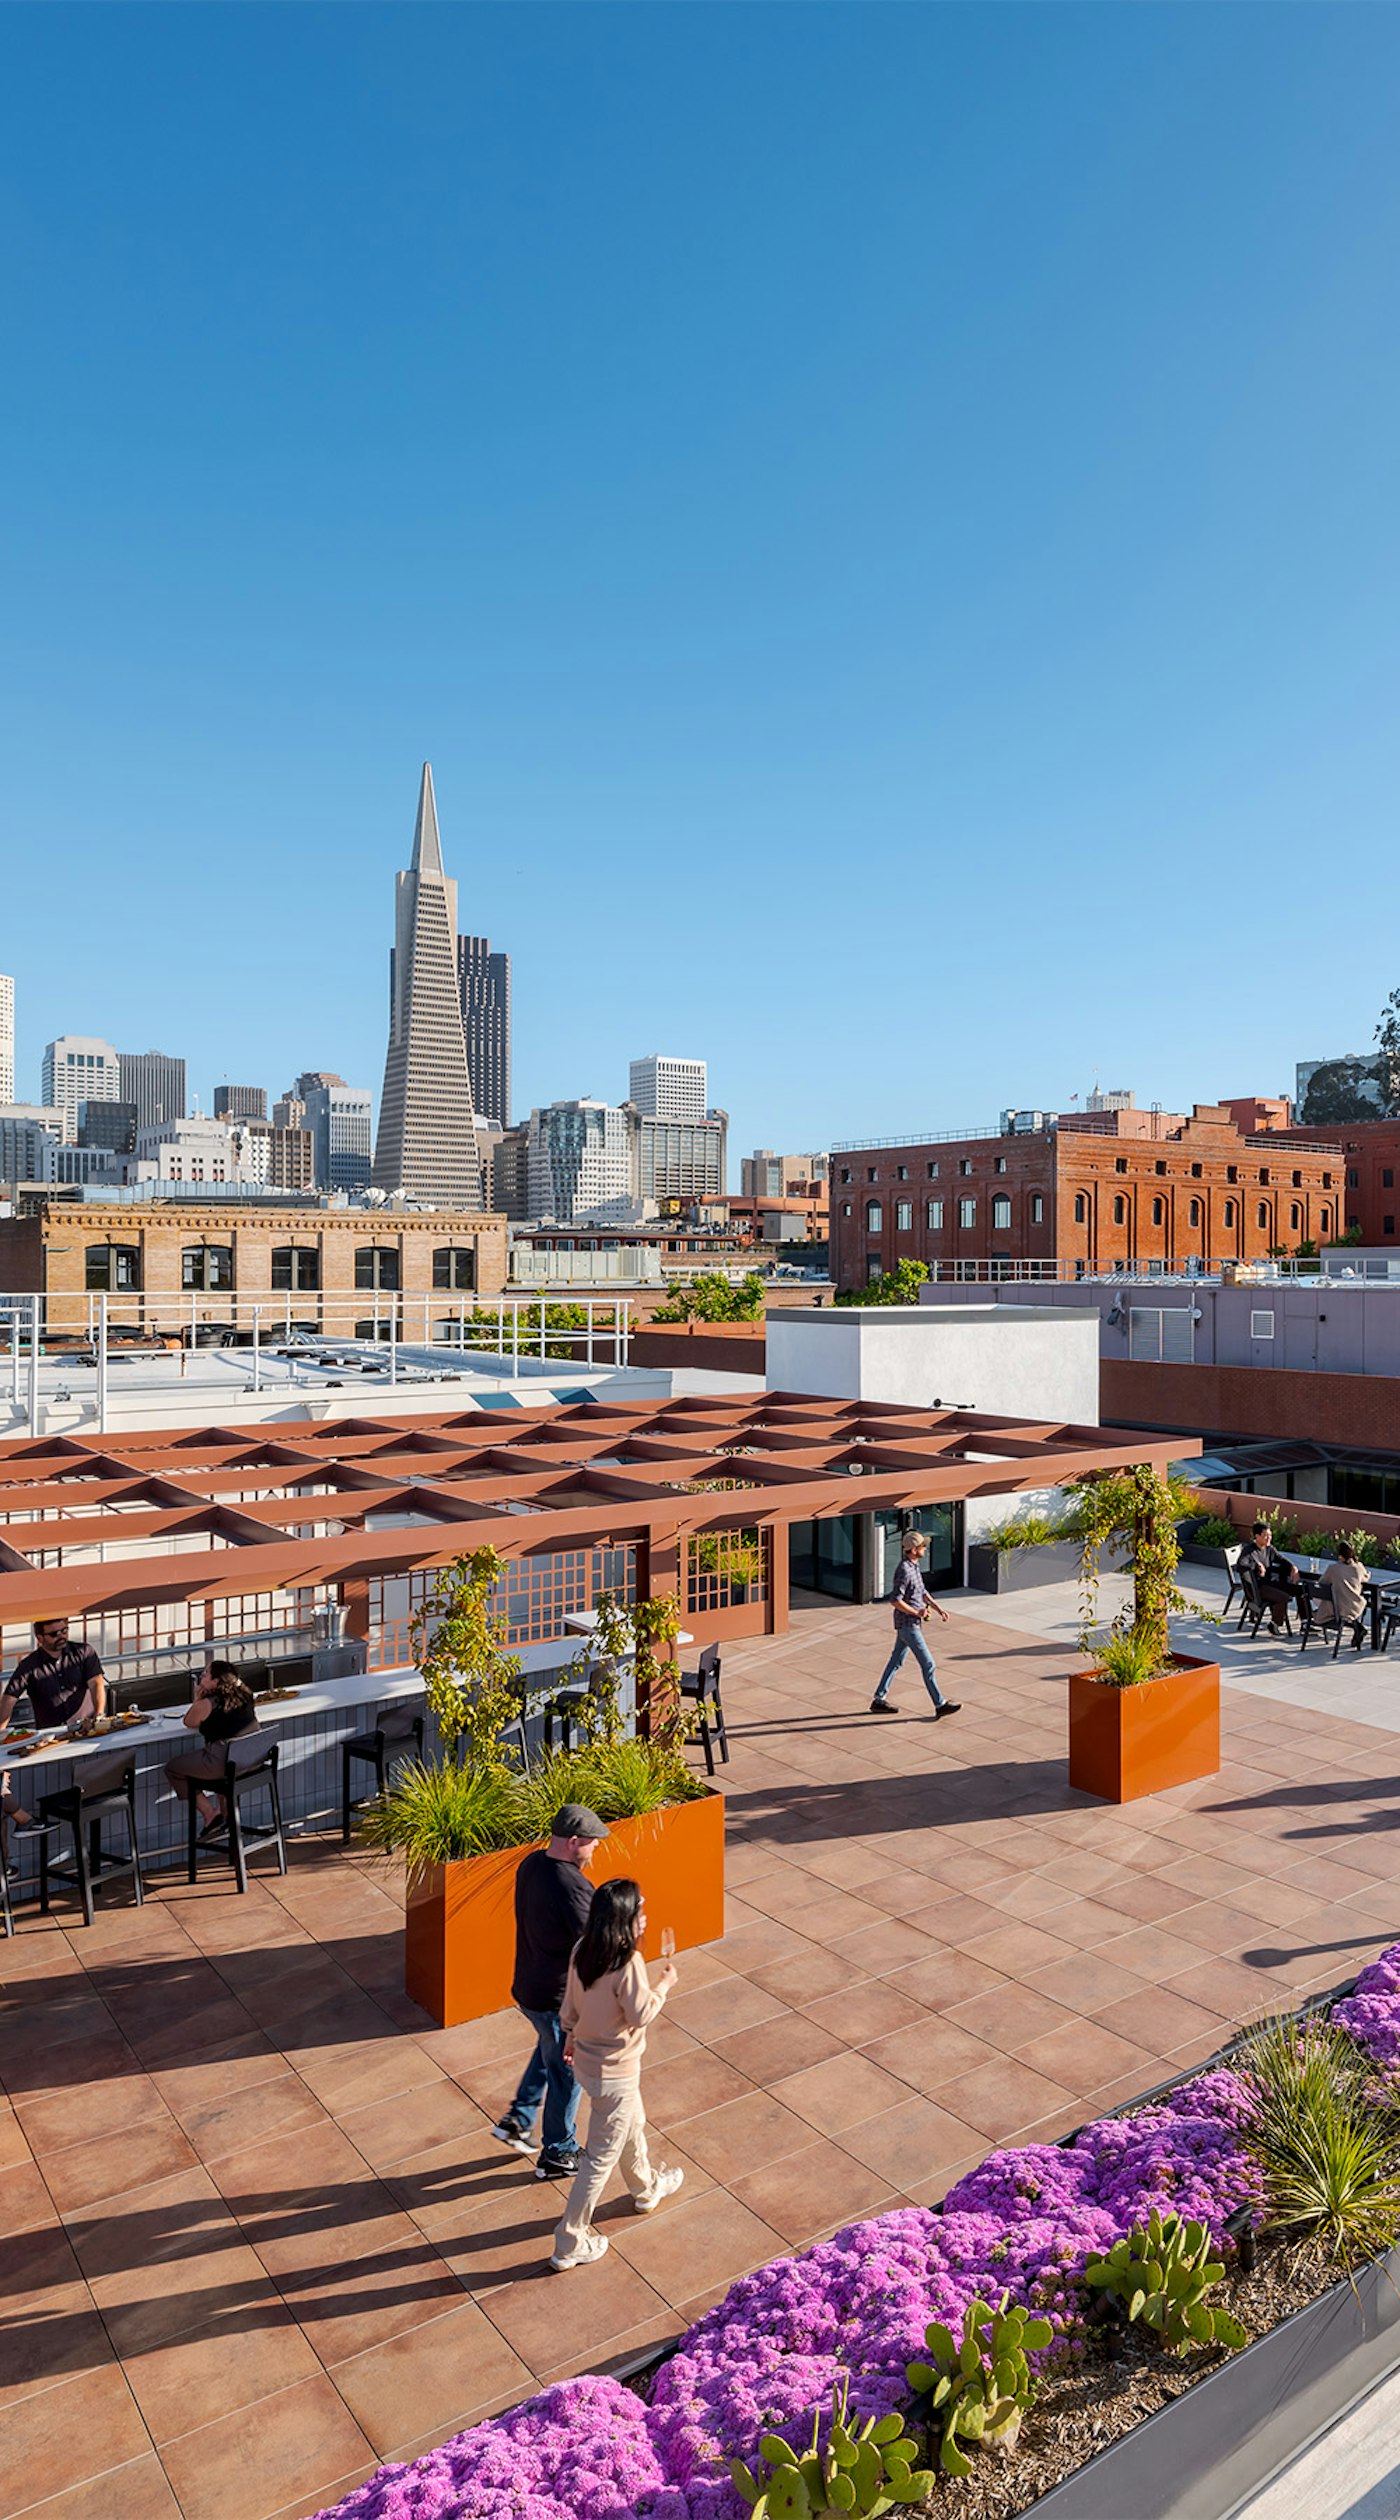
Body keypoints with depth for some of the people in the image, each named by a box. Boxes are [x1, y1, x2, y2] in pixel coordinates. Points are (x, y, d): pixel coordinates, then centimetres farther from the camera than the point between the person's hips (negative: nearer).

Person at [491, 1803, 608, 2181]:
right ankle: (558, 2155, 33)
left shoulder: (531, 1864, -6)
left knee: (548, 2050, 33)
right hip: (558, 1999, -8)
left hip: (527, 1987, 8)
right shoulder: (573, 1888, -33)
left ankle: (517, 2120, 40)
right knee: (566, 2074, 15)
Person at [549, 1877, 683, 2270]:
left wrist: (571, 2036, 21)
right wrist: (663, 1986, -7)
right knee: (602, 2157, 9)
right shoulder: (628, 1964, -31)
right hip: (614, 2072, -8)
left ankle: (646, 2189, 55)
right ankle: (570, 2245, 21)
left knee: (632, 2124, 31)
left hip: (586, 2057, 8)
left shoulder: (582, 1953, -7)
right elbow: (640, 2015, -22)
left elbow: (571, 2003, 4)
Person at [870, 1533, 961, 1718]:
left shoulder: (915, 1565, 8)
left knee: (896, 1660, 15)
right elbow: (894, 1600, -26)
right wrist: (917, 1613, -20)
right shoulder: (904, 1570, -23)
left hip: (910, 1623, 10)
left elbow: (922, 1591, 19)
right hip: (908, 1625, -10)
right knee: (927, 1664, -3)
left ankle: (879, 1700, 22)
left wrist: (938, 1607, 11)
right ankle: (940, 1704, 6)